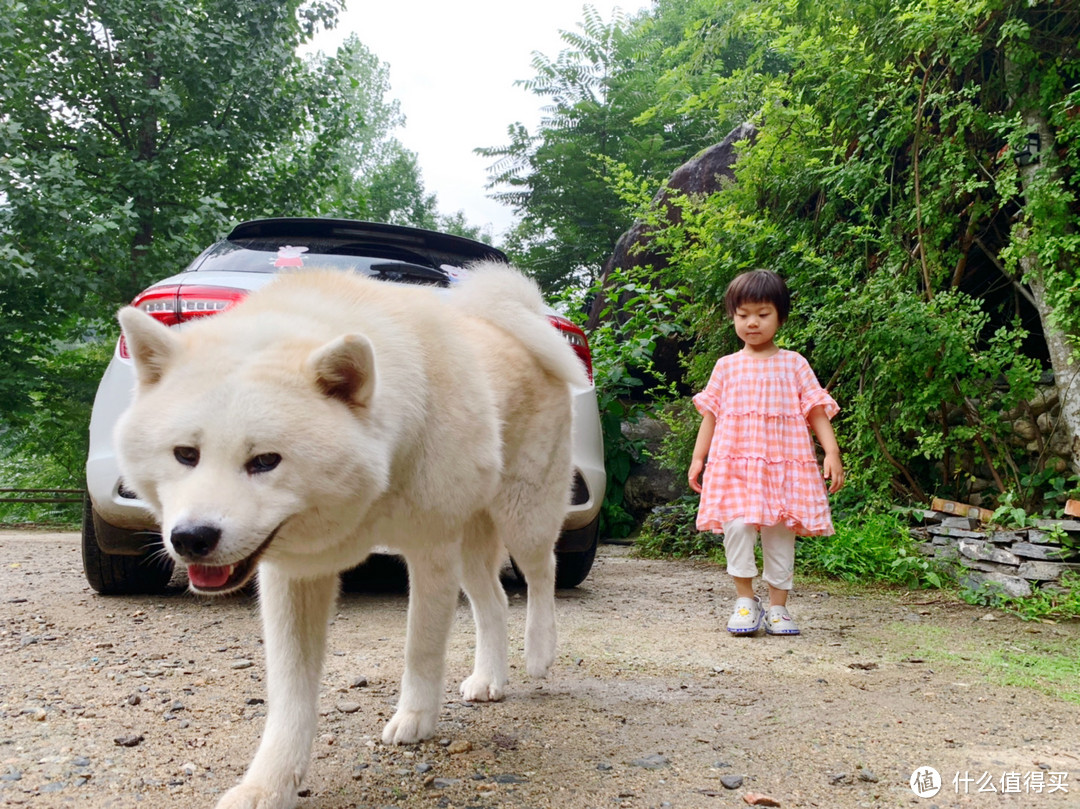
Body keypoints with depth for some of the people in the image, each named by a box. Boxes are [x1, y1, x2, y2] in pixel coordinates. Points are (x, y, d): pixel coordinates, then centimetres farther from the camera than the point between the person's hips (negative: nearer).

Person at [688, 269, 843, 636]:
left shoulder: (793, 364, 10)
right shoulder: (727, 366, 12)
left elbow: (816, 410, 5)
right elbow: (710, 414, 14)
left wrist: (832, 451, -7)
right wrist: (698, 458, 9)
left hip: (785, 462, 0)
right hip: (734, 461, 0)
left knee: (781, 534, 2)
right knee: (737, 526, -14)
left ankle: (778, 607, 13)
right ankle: (745, 601, 0)